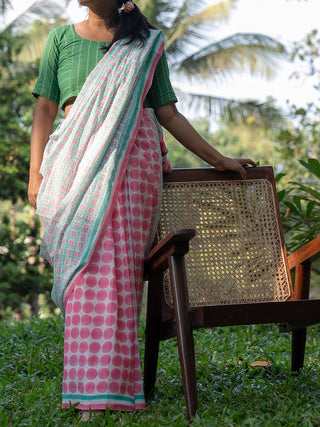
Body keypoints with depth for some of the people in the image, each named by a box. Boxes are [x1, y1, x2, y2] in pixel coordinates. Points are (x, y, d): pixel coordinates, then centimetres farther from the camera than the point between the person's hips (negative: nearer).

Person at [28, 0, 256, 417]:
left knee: (122, 267, -7)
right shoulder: (61, 38, 17)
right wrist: (36, 174, 4)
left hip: (133, 156, -1)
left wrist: (219, 160, 13)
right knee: (84, 263, -9)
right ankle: (92, 385, -8)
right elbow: (45, 109, 13)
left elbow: (168, 113, 14)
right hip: (77, 160, 1)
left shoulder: (147, 43, 14)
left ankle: (116, 383, -5)